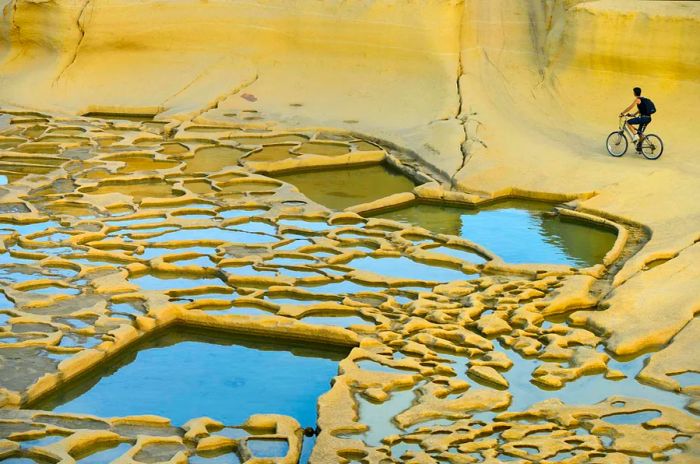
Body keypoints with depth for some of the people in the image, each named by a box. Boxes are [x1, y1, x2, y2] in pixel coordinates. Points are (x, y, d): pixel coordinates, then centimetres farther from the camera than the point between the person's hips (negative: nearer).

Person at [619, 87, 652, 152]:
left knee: (628, 122, -1)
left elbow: (629, 107, -10)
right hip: (648, 118, 9)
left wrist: (622, 113, -1)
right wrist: (634, 114, 32)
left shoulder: (637, 99, -8)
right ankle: (639, 147, 22)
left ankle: (636, 135, -7)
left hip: (643, 117, -9)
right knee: (640, 132, 19)